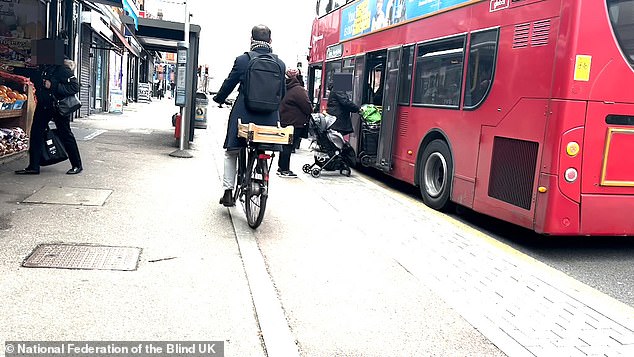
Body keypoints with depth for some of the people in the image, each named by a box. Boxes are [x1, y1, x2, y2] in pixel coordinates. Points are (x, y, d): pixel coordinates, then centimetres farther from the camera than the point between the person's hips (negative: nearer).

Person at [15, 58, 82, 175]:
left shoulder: (62, 68, -15)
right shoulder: (44, 67, 10)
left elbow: (75, 87, -22)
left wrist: (53, 86, -23)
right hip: (43, 105, 8)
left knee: (65, 135, 1)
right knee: (36, 133, 5)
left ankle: (77, 165, 15)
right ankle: (33, 166, 12)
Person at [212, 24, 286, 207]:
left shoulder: (242, 60, -7)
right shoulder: (280, 64, 0)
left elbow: (228, 84, 2)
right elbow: (282, 93, 8)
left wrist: (218, 99, 21)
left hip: (243, 116, -2)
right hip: (269, 119, 2)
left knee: (231, 153, 14)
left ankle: (228, 192, 10)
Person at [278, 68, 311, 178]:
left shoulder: (286, 88, 12)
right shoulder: (298, 90, -17)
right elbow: (307, 106, -17)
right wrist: (310, 112, 5)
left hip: (284, 121, 9)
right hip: (295, 123, -9)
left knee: (285, 145, 16)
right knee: (289, 146, -4)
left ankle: (281, 167, 24)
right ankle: (284, 170, 0)